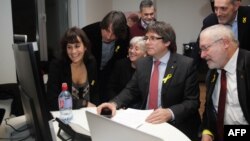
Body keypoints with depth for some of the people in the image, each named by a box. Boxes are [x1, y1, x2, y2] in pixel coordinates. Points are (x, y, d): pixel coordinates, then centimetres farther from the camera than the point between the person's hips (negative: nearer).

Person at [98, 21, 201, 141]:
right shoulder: (141, 64, 8)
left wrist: (170, 113, -28)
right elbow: (131, 91, 9)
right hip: (145, 123, 4)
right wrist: (114, 103, -11)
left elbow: (192, 102, -11)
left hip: (175, 128, -3)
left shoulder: (186, 64, -8)